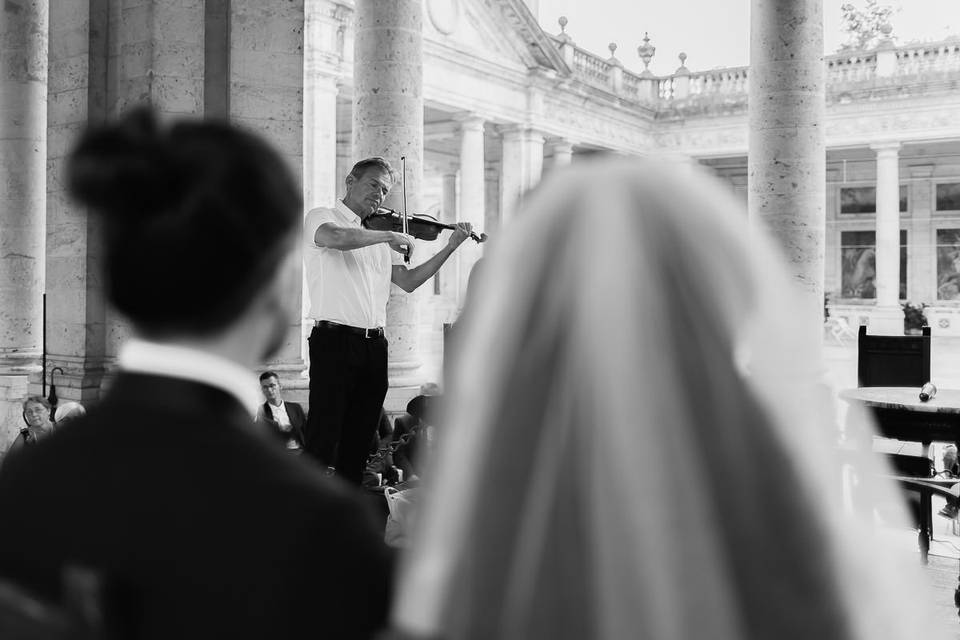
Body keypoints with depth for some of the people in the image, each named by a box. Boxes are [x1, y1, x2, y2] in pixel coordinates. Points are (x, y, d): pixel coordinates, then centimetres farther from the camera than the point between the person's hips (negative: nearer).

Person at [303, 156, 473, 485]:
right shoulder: (321, 217, 3)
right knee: (323, 440, -9)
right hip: (335, 339, -6)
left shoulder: (380, 238, 20)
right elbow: (334, 238, -22)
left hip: (374, 346, 6)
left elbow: (408, 281, 14)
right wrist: (390, 236, -15)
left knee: (358, 442, 10)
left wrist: (450, 247, 7)